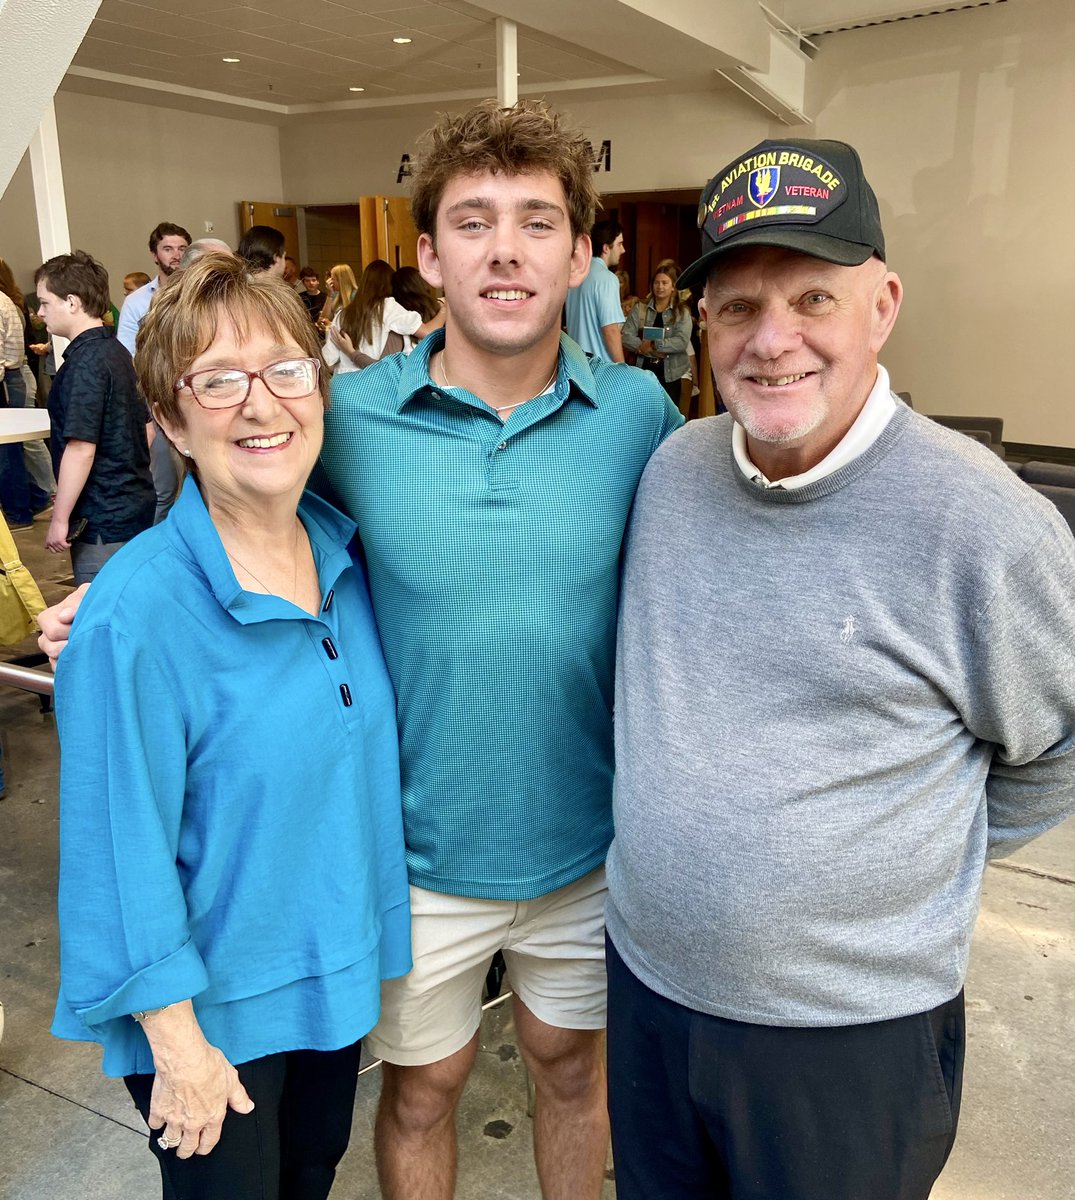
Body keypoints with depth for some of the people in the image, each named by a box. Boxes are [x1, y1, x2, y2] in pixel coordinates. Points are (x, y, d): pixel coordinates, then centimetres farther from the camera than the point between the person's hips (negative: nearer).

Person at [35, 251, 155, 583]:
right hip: (136, 504, 9)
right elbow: (146, 427, 15)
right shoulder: (117, 352, 9)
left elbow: (81, 448, -21)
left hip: (101, 521, -9)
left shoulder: (84, 363, -17)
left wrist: (59, 520, -16)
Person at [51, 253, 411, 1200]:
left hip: (337, 971, 6)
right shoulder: (138, 615, -27)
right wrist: (175, 1043, -15)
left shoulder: (343, 557, -6)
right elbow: (124, 851, -21)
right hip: (215, 1006, -5)